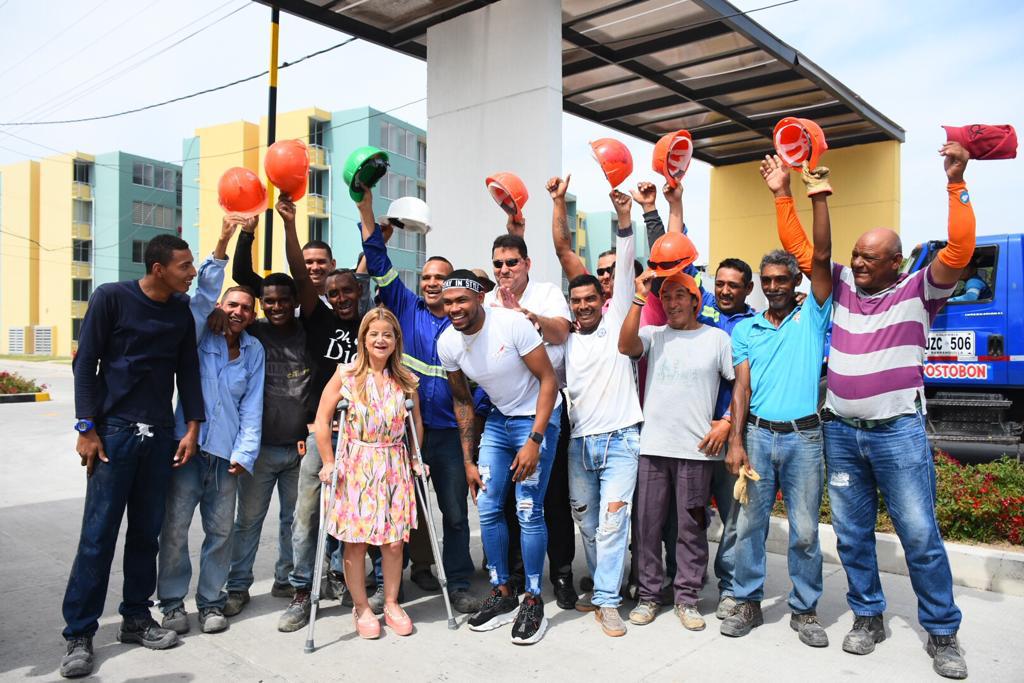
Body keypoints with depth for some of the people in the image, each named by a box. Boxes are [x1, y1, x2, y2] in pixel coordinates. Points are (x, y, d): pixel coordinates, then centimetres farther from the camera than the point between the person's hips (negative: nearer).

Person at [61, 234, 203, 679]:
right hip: (114, 430, -4)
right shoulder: (111, 297, -6)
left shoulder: (183, 309, 5)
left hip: (160, 435, 4)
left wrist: (192, 428, 3)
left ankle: (135, 619, 22)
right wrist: (87, 429, -10)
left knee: (147, 531, 9)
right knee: (98, 534, -2)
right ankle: (79, 634, 9)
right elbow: (85, 364, -5)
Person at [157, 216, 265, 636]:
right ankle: (172, 602, 17)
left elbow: (252, 405, 6)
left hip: (226, 451, 3)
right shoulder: (201, 335, 3)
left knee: (220, 530, 7)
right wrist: (223, 243, -25)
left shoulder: (254, 350, 9)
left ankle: (211, 602, 21)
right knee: (175, 527, 1)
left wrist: (244, 452, -3)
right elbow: (204, 292, -14)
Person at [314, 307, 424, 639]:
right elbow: (322, 421, -2)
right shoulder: (346, 375, -4)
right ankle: (361, 608, 20)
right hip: (355, 468, -2)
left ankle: (392, 604, 23)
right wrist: (328, 462, -4)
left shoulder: (406, 380, 4)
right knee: (355, 541, 3)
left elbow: (416, 422, 15)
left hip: (394, 467, 2)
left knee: (394, 541, 5)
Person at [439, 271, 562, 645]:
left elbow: (548, 380, -18)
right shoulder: (447, 343, -7)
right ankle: (502, 594, 21)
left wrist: (534, 441, -23)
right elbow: (462, 401, 5)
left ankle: (533, 602, 10)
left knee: (528, 512, -8)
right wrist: (469, 461, 4)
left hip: (537, 418, -5)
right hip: (498, 419, 6)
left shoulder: (512, 323, -24)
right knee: (487, 509, 4)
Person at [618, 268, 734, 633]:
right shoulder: (654, 335, 8)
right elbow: (626, 346, -13)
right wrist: (639, 299, -14)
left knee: (691, 528, 6)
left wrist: (726, 423, -4)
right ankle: (648, 595, 20)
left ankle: (687, 599, 20)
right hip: (652, 447, 2)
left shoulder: (717, 338, 6)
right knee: (647, 524, 6)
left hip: (696, 450, -1)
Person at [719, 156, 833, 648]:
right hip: (758, 434, 2)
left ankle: (804, 610, 21)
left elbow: (821, 257, -7)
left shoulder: (812, 317, 5)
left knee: (805, 530, 5)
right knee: (749, 524, 6)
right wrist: (735, 440, -5)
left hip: (803, 436, -1)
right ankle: (748, 602, 20)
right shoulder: (746, 329, 9)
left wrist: (818, 196, -16)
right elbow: (741, 387, 4)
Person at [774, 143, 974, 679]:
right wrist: (782, 194, 5)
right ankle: (868, 618, 28)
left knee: (920, 535, 2)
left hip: (898, 432, -4)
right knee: (852, 534, 12)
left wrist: (955, 184, -18)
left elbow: (959, 250, -16)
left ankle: (942, 633, 19)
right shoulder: (841, 286, 8)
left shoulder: (917, 291, -2)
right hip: (840, 432, 4)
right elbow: (797, 246, 10)